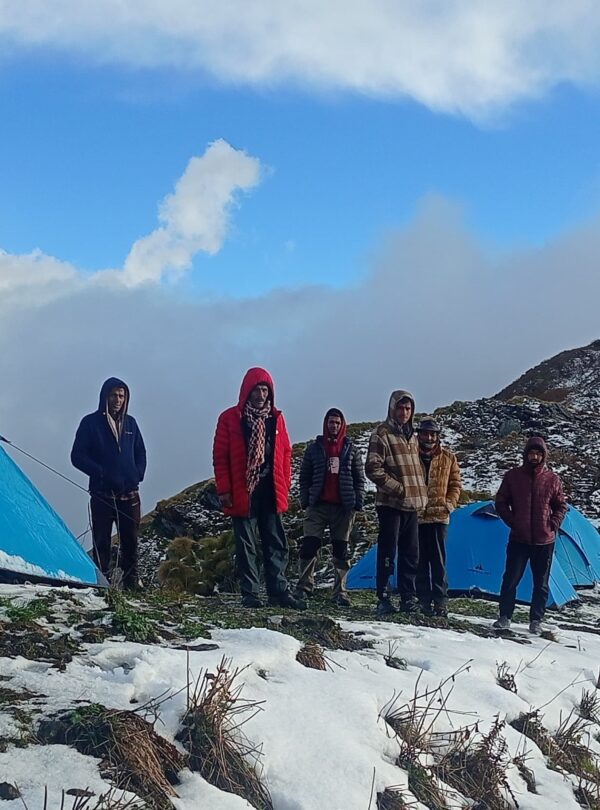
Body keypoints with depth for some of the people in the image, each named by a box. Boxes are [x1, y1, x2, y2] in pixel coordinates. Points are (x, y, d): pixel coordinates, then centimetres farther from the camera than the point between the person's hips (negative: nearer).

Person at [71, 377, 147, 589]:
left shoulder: (130, 423, 13)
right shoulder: (91, 423, 1)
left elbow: (141, 453, 21)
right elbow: (77, 456, -2)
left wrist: (138, 474, 3)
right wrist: (101, 473, -12)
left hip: (130, 493, 4)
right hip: (102, 494, -3)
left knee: (130, 540, 5)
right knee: (102, 541, -3)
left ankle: (131, 582, 11)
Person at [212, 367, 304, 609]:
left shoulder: (276, 418, 9)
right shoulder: (230, 418, -1)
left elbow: (285, 453, 13)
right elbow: (220, 456, -2)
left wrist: (284, 485, 6)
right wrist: (224, 490, -7)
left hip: (270, 492, 3)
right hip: (242, 493, -3)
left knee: (276, 544, 5)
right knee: (246, 545, 3)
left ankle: (278, 591, 10)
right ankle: (250, 594, 7)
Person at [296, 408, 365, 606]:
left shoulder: (351, 450, 10)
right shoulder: (314, 448, 8)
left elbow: (359, 479, 11)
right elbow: (304, 477, 9)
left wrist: (358, 501, 2)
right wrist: (305, 500, 0)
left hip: (343, 507, 1)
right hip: (318, 506, -1)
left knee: (341, 550, 3)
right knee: (309, 546, -8)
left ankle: (339, 592, 8)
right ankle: (304, 587, -1)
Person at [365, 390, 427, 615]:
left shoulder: (412, 436, 17)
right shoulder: (382, 434, -6)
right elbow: (373, 469, -14)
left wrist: (421, 495, 12)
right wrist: (399, 489, -15)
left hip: (412, 505, 7)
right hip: (391, 504, -7)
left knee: (411, 554, 9)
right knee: (388, 553, -4)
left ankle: (408, 598, 16)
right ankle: (383, 599, 2)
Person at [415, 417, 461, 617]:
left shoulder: (448, 458, 7)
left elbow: (455, 485, 11)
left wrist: (449, 505, -3)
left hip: (439, 517, 0)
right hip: (416, 516, 0)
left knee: (438, 559, -1)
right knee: (420, 560, 4)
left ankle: (440, 599, 4)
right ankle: (424, 600, 10)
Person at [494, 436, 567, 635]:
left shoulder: (552, 479, 2)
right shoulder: (513, 476, 0)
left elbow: (561, 506, 11)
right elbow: (501, 502, 6)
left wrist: (553, 525, -3)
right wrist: (512, 521, -4)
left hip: (544, 541, 1)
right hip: (518, 539, -1)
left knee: (541, 583, 7)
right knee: (510, 579, -2)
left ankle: (536, 621, 16)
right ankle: (504, 617, 8)